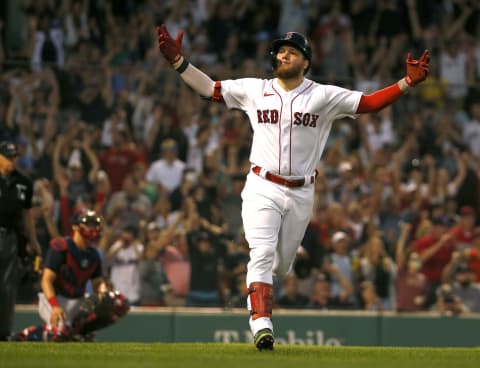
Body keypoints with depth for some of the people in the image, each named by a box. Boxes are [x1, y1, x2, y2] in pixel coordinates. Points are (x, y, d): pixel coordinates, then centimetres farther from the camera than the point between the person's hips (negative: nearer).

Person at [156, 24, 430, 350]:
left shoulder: (324, 96, 0)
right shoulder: (254, 90, 4)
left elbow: (370, 103, -5)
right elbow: (209, 88, 6)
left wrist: (408, 82, -16)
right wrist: (179, 62, -6)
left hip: (301, 194, 1)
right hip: (262, 189, -1)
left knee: (282, 263, 13)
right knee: (262, 255, -18)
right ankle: (262, 326, -24)